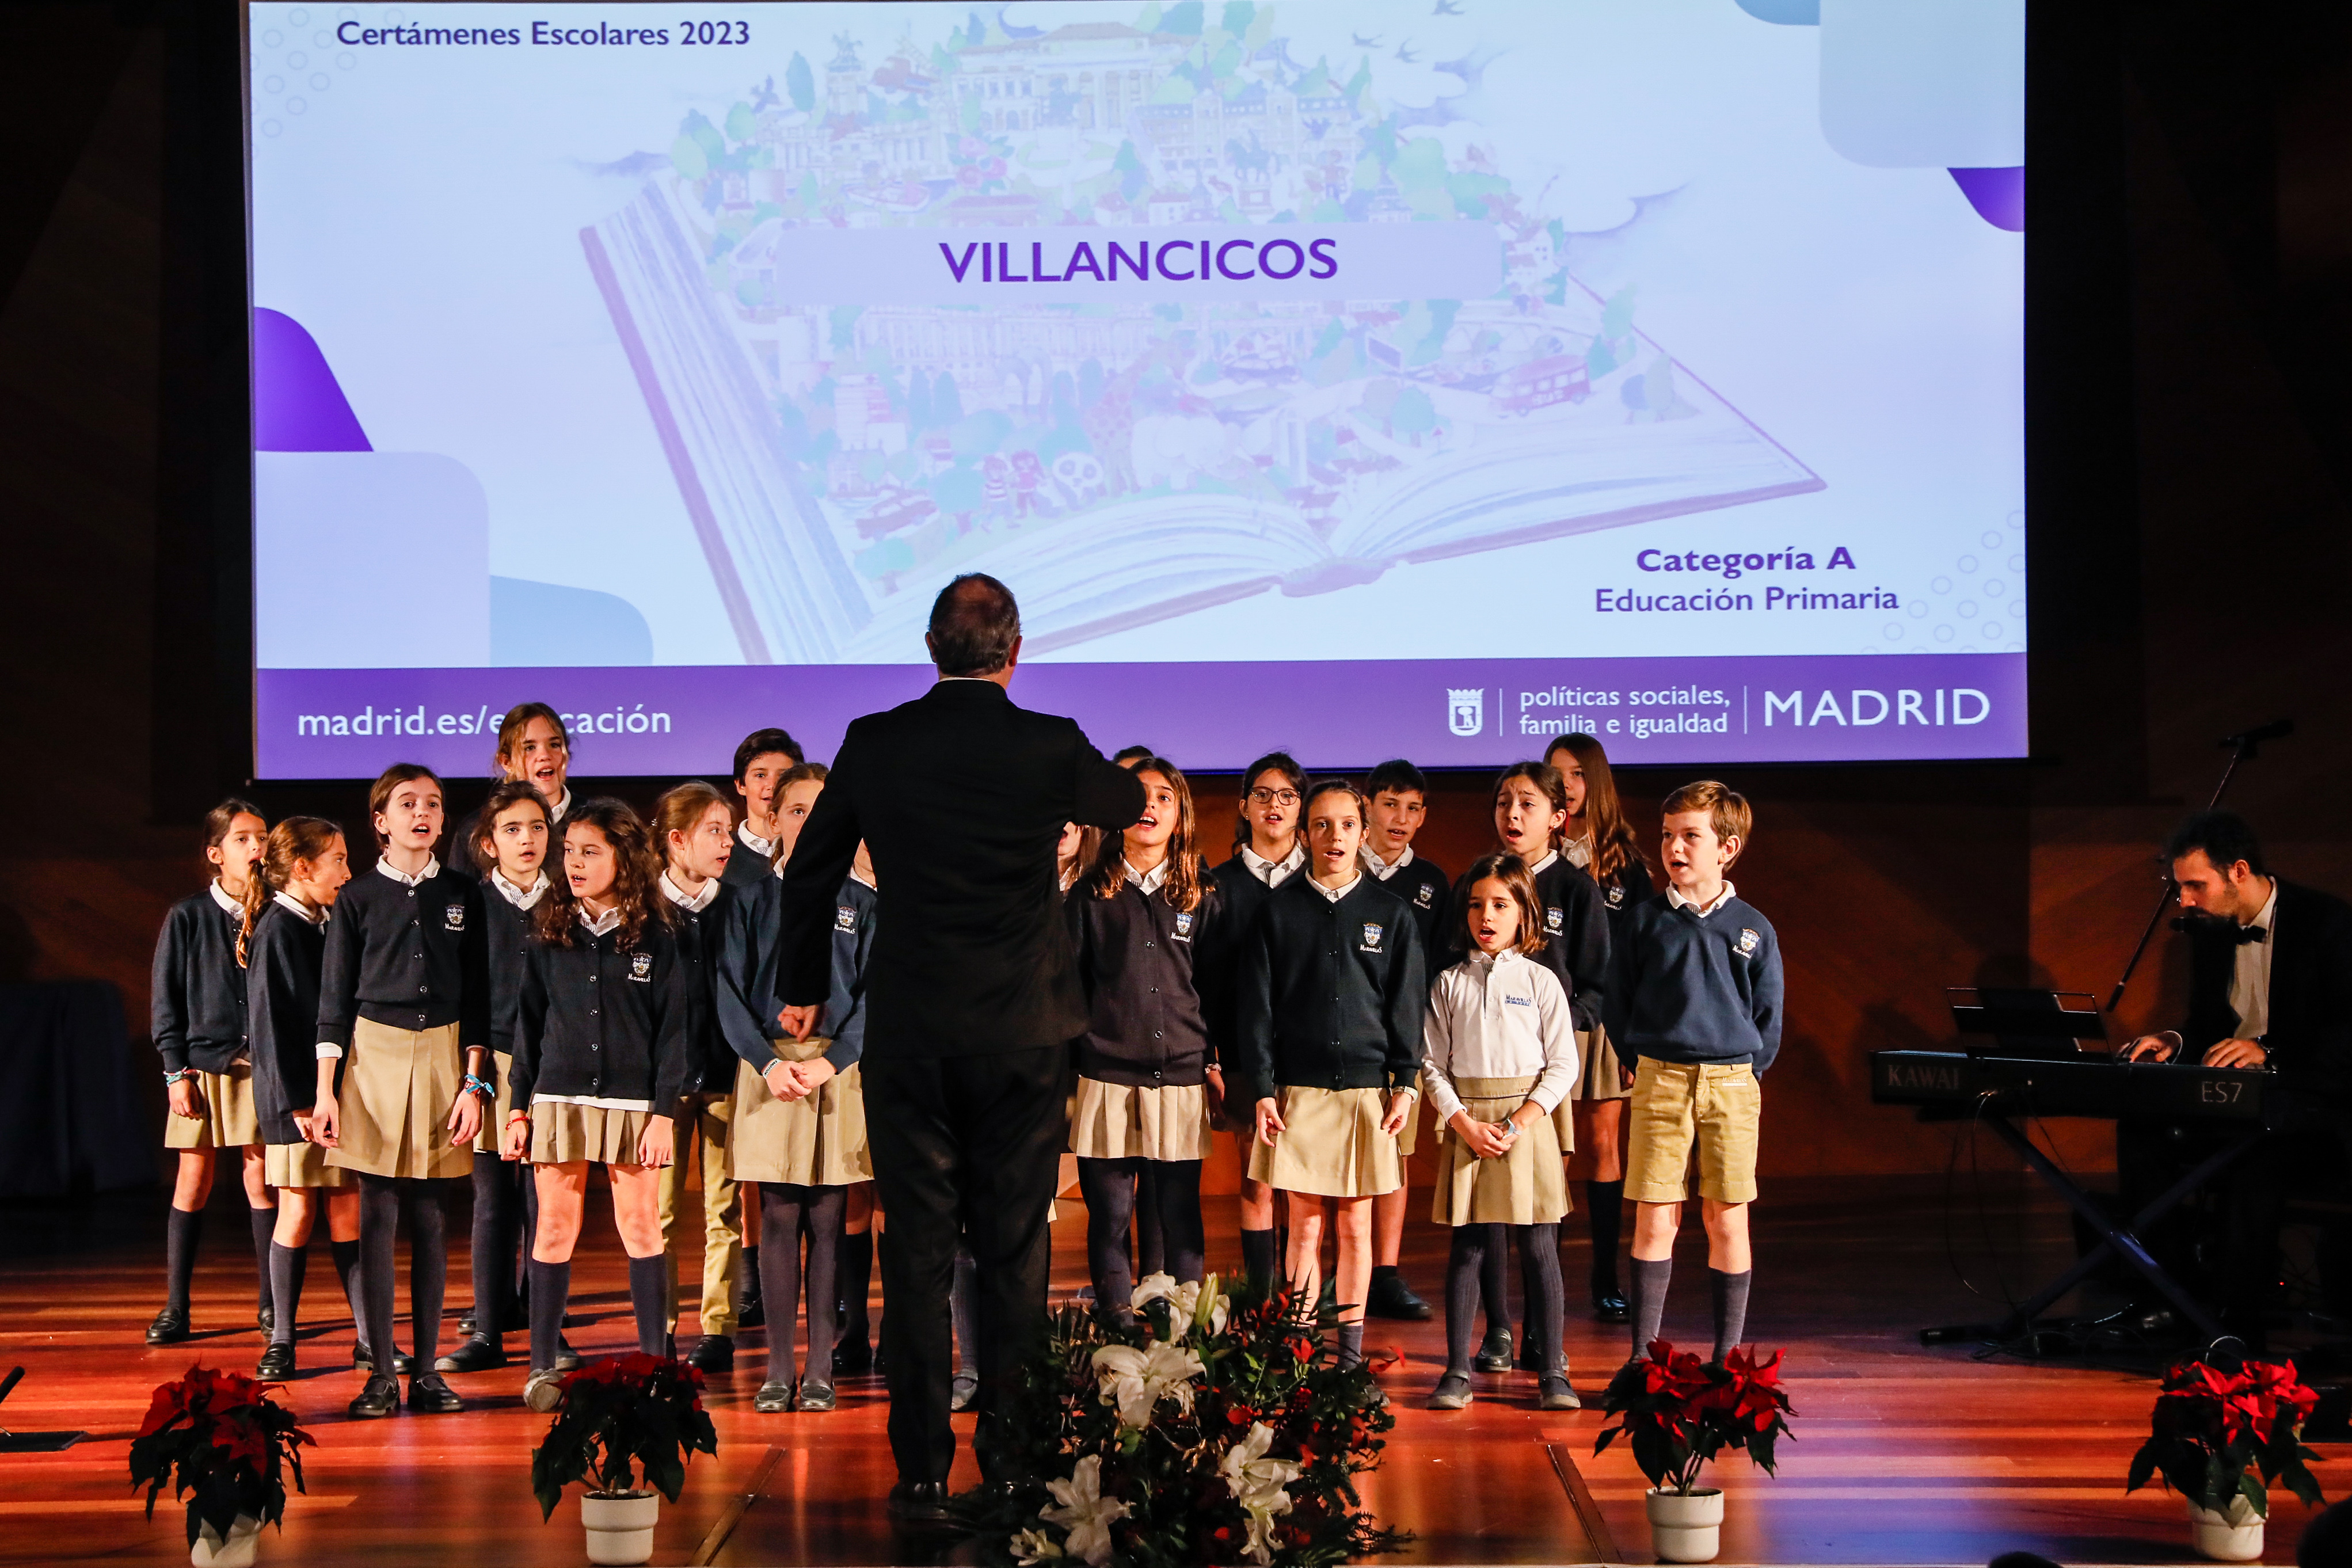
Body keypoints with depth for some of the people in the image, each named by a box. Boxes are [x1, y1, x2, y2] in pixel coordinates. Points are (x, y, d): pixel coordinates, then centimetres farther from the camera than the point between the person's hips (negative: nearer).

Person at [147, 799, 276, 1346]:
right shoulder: (188, 918, 0)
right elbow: (166, 1000, 3)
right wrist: (177, 1073, -3)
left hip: (261, 1065, 1)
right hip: (202, 1065, -1)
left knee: (260, 1181, 1)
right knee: (192, 1183, 2)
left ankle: (270, 1302, 9)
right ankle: (175, 1307, 8)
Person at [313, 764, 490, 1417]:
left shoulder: (462, 895, 8)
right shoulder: (358, 898, 4)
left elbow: (477, 997, 8)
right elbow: (334, 1001, 4)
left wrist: (474, 1083, 0)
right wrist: (325, 1091, -2)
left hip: (445, 1057, 1)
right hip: (374, 1055, -1)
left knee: (432, 1221, 3)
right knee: (377, 1217, -3)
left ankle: (427, 1370, 8)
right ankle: (380, 1372, 1)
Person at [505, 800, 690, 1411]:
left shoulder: (655, 938, 1)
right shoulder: (548, 936, 7)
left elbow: (673, 1031, 0)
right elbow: (529, 1026, 11)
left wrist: (665, 1112, -5)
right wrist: (519, 1109, 7)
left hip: (633, 1103, -2)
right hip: (559, 1099, 2)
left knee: (640, 1228, 2)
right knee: (555, 1229, 2)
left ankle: (655, 1360, 11)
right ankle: (542, 1366, 7)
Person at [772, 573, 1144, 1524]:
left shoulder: (873, 744, -3)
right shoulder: (1051, 748, -7)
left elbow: (810, 872, 9)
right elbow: (1129, 804, 16)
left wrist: (803, 987, 23)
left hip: (908, 1034, 1)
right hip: (1024, 1035, -1)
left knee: (916, 1255, 4)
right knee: (1015, 1251, 8)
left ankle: (922, 1473, 5)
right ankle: (1012, 1456, 13)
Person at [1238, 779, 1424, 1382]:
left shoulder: (1390, 912, 6)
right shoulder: (1278, 910, 5)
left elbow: (1407, 1005, 7)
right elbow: (1255, 1004, 4)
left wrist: (1405, 1084, 0)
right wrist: (1262, 1088, -2)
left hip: (1367, 1088, 0)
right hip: (1299, 1090, 0)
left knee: (1355, 1226, 4)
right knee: (1305, 1225, 0)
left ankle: (1351, 1350, 11)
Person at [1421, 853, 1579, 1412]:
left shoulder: (1540, 982, 2)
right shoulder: (1449, 984, 6)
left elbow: (1563, 1066, -1)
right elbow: (1432, 1064, 4)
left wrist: (1518, 1124, -11)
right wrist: (1465, 1123, -9)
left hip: (1528, 1121, -1)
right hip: (1466, 1125, 1)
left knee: (1540, 1249, -1)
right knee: (1466, 1249, 3)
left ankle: (1553, 1373, 4)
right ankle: (1457, 1371, 8)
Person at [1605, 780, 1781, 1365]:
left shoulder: (1753, 929, 4)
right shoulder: (1646, 921, 2)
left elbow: (1768, 1016, 11)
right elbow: (1616, 1002, 9)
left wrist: (1743, 1074, 7)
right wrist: (1637, 1065, 4)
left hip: (1731, 1084, 0)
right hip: (1658, 1081, 0)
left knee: (1727, 1222, 3)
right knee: (1654, 1220, -1)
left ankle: (1728, 1355, 12)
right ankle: (1643, 1354, 6)